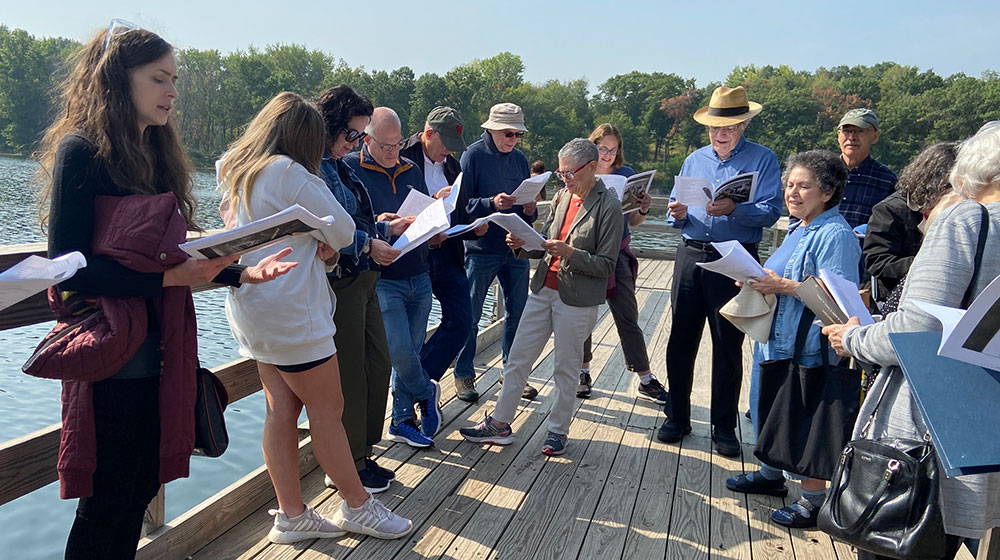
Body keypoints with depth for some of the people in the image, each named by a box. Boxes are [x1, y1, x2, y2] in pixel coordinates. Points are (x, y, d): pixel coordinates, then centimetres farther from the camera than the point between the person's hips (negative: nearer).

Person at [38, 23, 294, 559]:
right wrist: (169, 277, -22)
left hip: (158, 354, 7)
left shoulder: (156, 154, 12)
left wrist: (243, 273, 0)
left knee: (142, 489, 15)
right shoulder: (81, 150, -11)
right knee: (108, 504, 4)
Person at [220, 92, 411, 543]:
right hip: (290, 312, -9)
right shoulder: (288, 171, -17)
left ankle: (291, 516, 20)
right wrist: (327, 239, 9)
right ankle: (357, 507, 16)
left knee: (281, 409, 12)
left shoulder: (234, 172, 11)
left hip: (253, 309, 9)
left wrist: (314, 246, 4)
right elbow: (343, 231, -13)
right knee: (327, 408, 2)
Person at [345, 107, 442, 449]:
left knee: (411, 351, 10)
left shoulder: (411, 170, 14)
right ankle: (427, 392, 18)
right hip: (382, 278, -6)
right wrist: (377, 223, -26)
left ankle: (402, 421, 24)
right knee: (398, 350, -13)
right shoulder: (350, 168, -5)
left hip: (418, 276, 6)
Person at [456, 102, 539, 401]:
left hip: (516, 249, 5)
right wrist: (492, 203, -26)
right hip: (481, 249, -5)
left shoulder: (519, 159, 10)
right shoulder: (474, 155, -6)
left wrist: (530, 210, -8)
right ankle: (464, 376, 20)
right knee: (469, 317, 5)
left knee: (517, 315, 12)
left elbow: (527, 207, 15)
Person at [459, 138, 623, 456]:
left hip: (576, 300, -6)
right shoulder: (561, 197, 8)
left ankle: (558, 431, 25)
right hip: (543, 290, 6)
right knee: (517, 359, 9)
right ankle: (499, 425, 21)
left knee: (565, 369, 7)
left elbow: (606, 265, -12)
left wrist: (570, 253, -24)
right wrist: (522, 245, -6)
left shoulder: (608, 206, -10)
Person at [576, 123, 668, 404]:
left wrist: (643, 209, -11)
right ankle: (583, 371, 25)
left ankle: (646, 380, 9)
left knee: (628, 318, 1)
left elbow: (634, 221, 10)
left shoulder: (627, 174, 6)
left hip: (617, 254, 1)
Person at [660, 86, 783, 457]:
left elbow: (770, 212, -11)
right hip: (691, 256, 4)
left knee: (728, 347, 4)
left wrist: (733, 209, -27)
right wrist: (678, 213, -9)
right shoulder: (694, 160, 15)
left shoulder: (762, 159, 2)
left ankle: (724, 428, 17)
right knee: (680, 340, 6)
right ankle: (677, 418, 20)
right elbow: (676, 214, 14)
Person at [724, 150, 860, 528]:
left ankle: (814, 501, 15)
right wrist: (760, 280, 7)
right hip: (776, 337, 10)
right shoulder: (799, 229, 14)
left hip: (806, 346, -10)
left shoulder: (836, 234, -16)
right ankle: (771, 474, 39)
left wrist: (782, 286, -24)